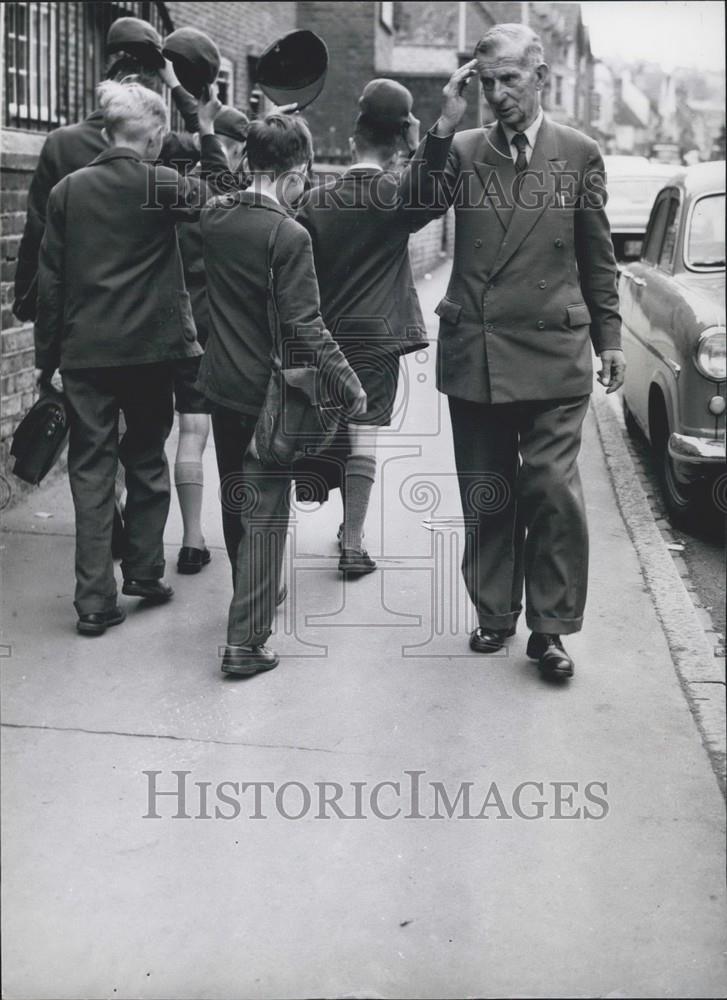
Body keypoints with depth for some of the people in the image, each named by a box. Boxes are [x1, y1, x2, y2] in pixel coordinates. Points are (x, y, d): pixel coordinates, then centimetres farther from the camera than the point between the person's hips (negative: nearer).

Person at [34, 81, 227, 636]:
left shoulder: (69, 189, 3)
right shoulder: (162, 186, -6)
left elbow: (49, 279, 4)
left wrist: (47, 356, 10)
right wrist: (209, 133, 14)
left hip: (84, 351, 2)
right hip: (149, 349, -2)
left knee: (91, 470, 4)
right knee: (147, 463, 15)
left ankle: (94, 600, 3)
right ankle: (144, 572, 22)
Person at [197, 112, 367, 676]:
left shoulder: (215, 216, 1)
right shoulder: (289, 235, -19)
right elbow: (305, 327, -21)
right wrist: (349, 384, -13)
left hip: (221, 382, 7)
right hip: (268, 391, -7)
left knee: (237, 498, 22)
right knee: (266, 512, 1)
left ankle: (250, 596, 43)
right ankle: (247, 640, 0)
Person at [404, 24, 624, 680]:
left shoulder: (579, 153, 6)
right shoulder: (462, 151, 7)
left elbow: (597, 256, 10)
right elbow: (418, 207, -9)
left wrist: (610, 338, 8)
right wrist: (444, 126, -15)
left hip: (554, 354, -2)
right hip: (474, 352, 2)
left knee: (553, 490, -8)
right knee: (485, 496, 9)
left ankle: (550, 626, 5)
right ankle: (494, 613, 23)